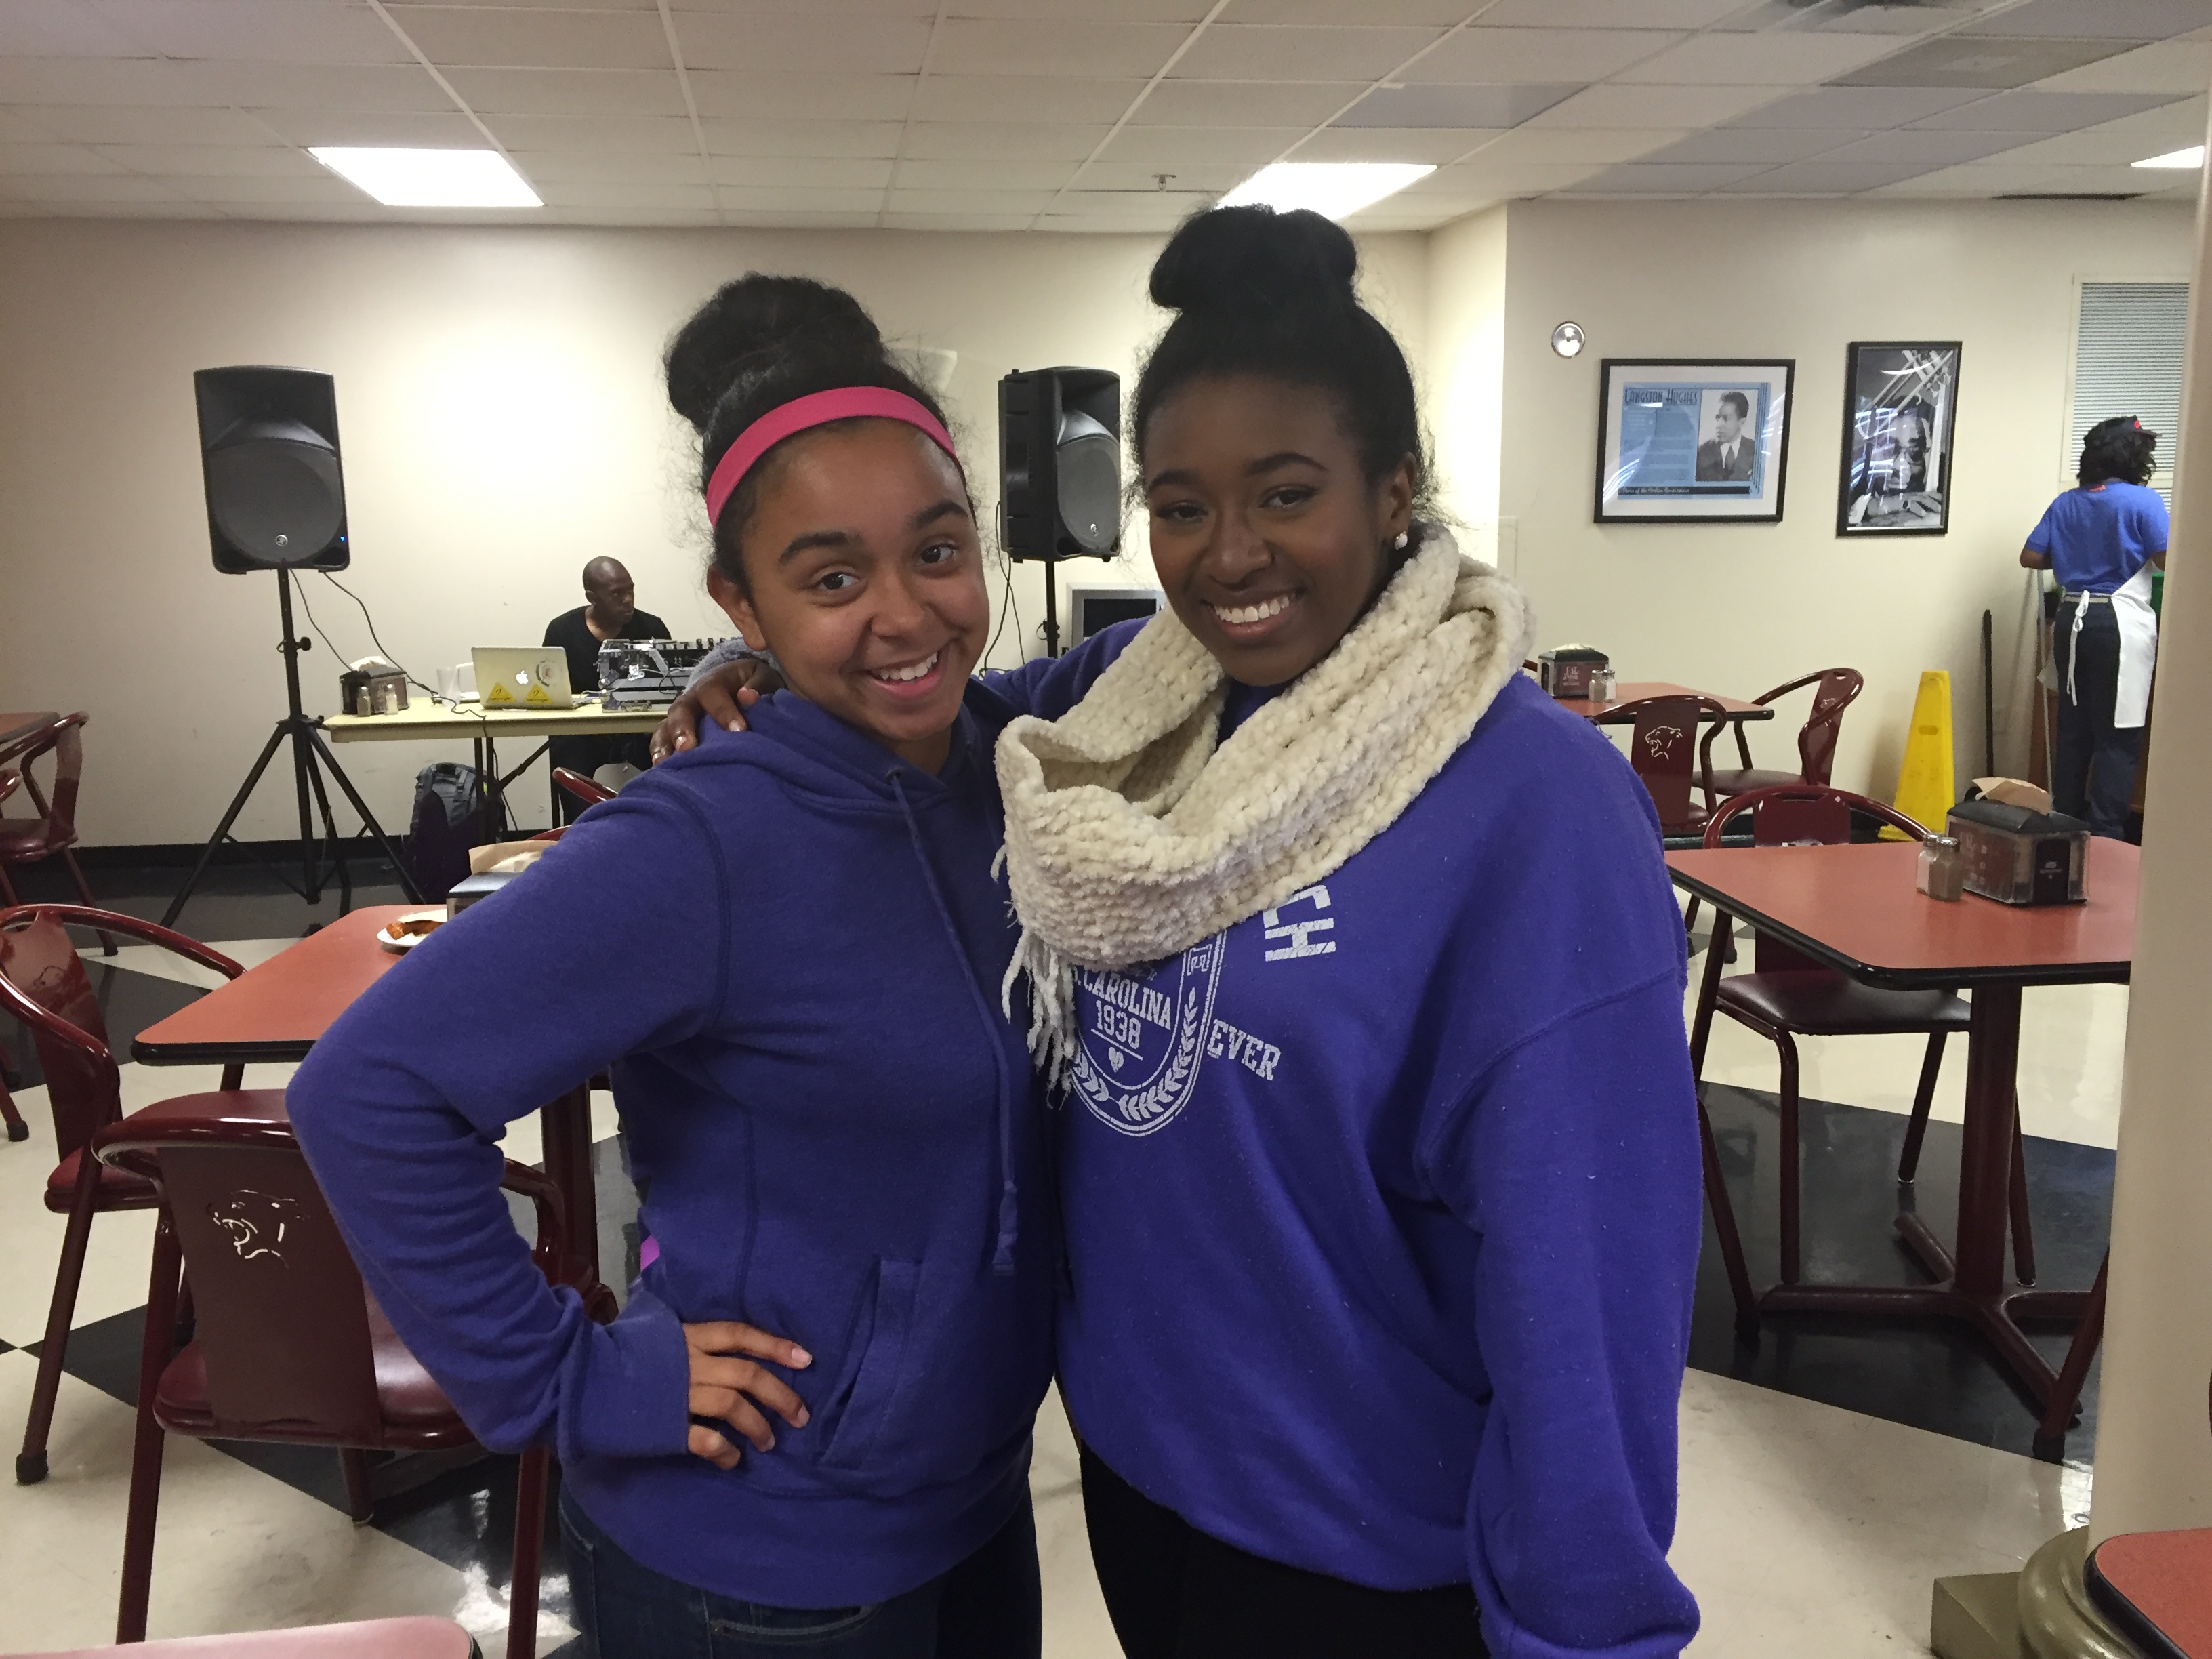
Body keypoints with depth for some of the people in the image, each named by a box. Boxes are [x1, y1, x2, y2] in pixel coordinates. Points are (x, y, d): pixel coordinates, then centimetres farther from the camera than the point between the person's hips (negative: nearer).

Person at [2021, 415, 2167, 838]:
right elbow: (2170, 562, -12)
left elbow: (2031, 557, 9)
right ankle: (2105, 838, -3)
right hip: (2119, 624, -6)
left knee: (2072, 730, 13)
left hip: (2072, 620, 6)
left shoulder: (2066, 503, 9)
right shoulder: (2142, 501, -7)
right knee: (2118, 738, -2)